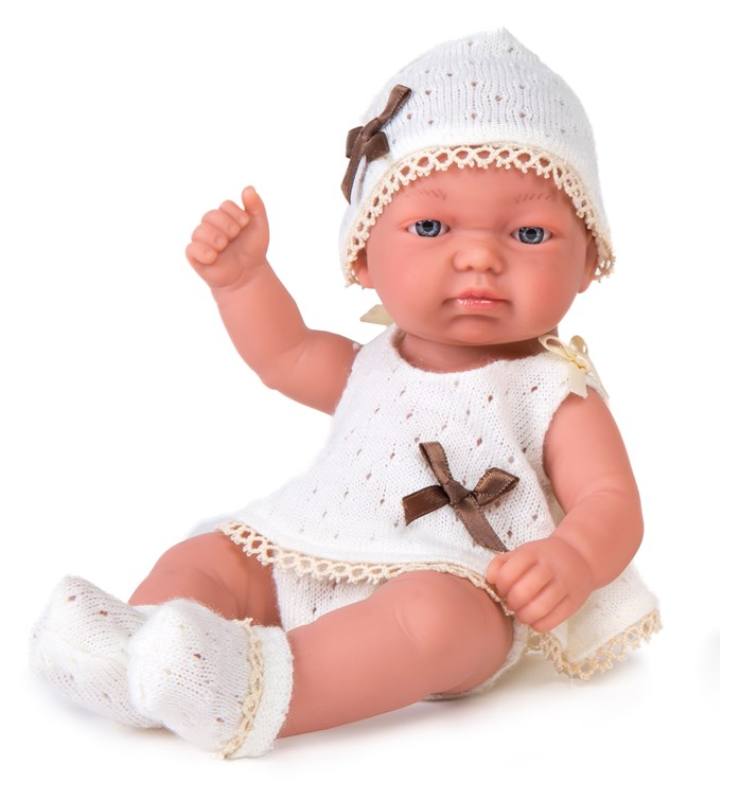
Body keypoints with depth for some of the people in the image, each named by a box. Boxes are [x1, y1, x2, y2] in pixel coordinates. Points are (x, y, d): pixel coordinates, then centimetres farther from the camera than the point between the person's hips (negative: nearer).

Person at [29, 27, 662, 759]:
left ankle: (261, 693, -50)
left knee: (436, 613, -38)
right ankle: (136, 646, -25)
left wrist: (574, 560, -34)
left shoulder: (555, 393, -2)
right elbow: (283, 355, 32)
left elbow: (611, 501, -10)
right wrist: (240, 277, 15)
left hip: (456, 590, -7)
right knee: (203, 556, -2)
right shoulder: (371, 366, 15)